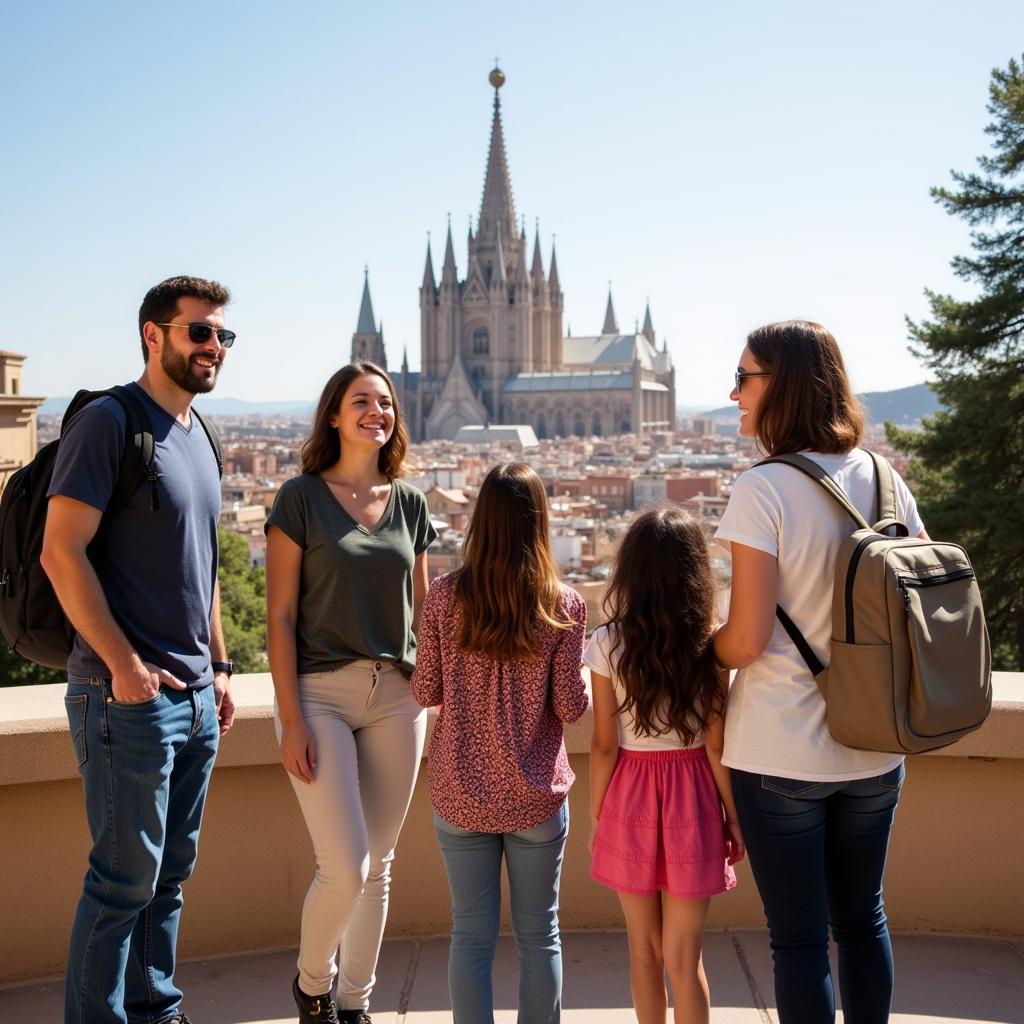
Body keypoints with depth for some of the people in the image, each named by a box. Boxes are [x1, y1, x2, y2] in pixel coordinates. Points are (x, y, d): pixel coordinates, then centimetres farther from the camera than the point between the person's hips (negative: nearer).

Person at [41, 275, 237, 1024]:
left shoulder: (199, 439, 14)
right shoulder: (109, 423, -11)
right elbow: (62, 552, -17)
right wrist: (124, 665, -18)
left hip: (194, 696, 8)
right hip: (130, 698, -8)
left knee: (171, 872, 16)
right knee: (126, 878, 0)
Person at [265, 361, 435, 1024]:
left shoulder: (409, 502, 10)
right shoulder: (301, 497, -2)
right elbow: (281, 615, -5)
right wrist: (291, 719, -10)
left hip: (396, 695, 4)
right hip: (320, 691, -4)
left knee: (379, 866, 9)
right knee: (346, 869, -8)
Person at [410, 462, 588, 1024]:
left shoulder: (446, 595, -8)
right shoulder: (563, 604, -10)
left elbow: (426, 692, -2)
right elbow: (570, 705, -8)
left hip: (461, 795, 1)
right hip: (535, 795, 0)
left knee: (471, 935, 10)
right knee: (538, 935, 13)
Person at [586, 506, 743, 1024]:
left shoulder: (607, 645, -10)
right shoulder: (709, 644, -9)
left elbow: (604, 745, -6)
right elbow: (716, 743, -7)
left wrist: (596, 816, 6)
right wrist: (734, 816, 4)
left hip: (629, 797, 0)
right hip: (692, 797, 0)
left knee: (644, 950, 17)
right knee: (683, 957, 9)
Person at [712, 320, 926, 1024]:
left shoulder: (763, 490, -17)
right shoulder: (884, 480, 0)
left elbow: (746, 639, -18)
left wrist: (705, 648, 3)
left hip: (782, 754, -6)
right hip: (873, 748, 6)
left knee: (798, 938, 7)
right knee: (863, 919, 20)